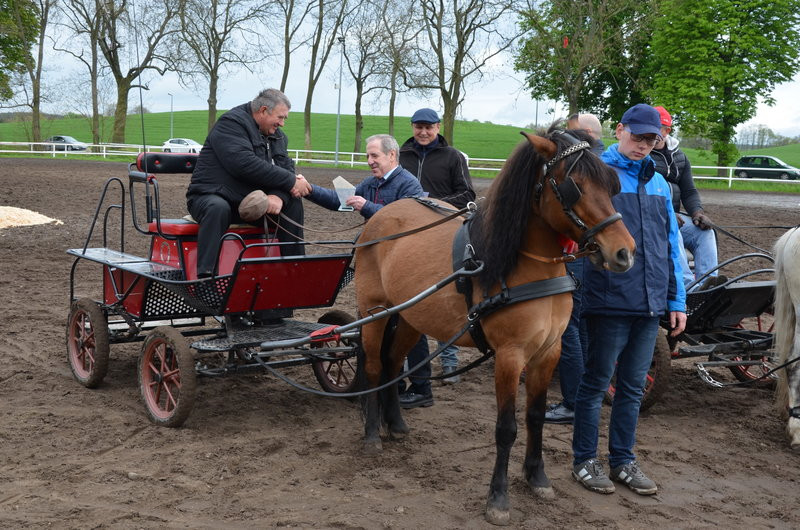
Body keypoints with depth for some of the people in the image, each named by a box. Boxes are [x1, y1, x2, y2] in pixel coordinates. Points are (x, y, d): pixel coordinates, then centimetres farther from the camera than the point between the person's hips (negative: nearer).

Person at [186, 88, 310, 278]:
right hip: (211, 196, -7)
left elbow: (286, 167, 1)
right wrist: (290, 182, -25)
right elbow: (244, 164, -28)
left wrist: (279, 196, -23)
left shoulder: (276, 135, 12)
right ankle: (204, 277, -43)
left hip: (249, 202, 7)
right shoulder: (231, 124, -14)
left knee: (293, 203, -6)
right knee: (217, 208, -39)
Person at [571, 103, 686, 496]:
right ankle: (584, 461, 21)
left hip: (651, 303, 6)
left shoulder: (658, 183, 12)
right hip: (609, 301, -5)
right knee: (596, 383, 6)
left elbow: (671, 244, 15)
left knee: (633, 386, 14)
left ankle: (623, 460, 28)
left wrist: (676, 300, 13)